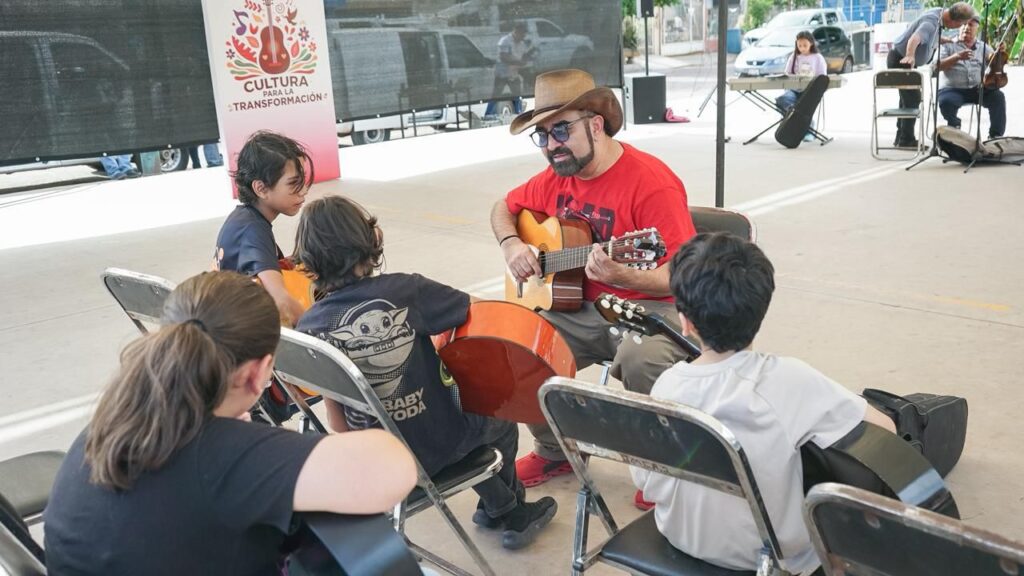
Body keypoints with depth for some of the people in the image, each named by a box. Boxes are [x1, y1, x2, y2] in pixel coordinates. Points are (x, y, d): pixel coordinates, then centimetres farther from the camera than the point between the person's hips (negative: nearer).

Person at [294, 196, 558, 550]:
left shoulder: (309, 326, -10)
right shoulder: (404, 291, -24)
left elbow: (334, 410, 0)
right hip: (433, 446, -4)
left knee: (473, 412, 32)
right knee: (500, 422, 28)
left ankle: (504, 510, 45)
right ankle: (512, 512, 49)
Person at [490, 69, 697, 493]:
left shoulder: (650, 182, -18)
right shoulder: (556, 177, 5)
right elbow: (505, 209, 23)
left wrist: (622, 276, -39)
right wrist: (512, 244, 1)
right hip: (579, 309, 7)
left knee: (639, 359, -37)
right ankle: (555, 451, 12)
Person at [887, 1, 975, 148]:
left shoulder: (939, 14, 2)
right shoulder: (932, 21, -27)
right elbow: (914, 38, -46)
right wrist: (909, 56, -62)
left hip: (902, 59, 10)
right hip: (901, 59, -10)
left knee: (908, 97, 17)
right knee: (913, 97, -8)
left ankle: (901, 138, 25)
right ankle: (906, 140, -3)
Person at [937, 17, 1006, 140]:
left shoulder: (983, 47, 16)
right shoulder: (948, 45, 8)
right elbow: (938, 65, -6)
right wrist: (956, 57, -20)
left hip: (978, 89, 3)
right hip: (953, 89, -3)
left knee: (998, 96, -22)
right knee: (945, 101, -34)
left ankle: (996, 135, -10)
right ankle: (954, 128, -4)